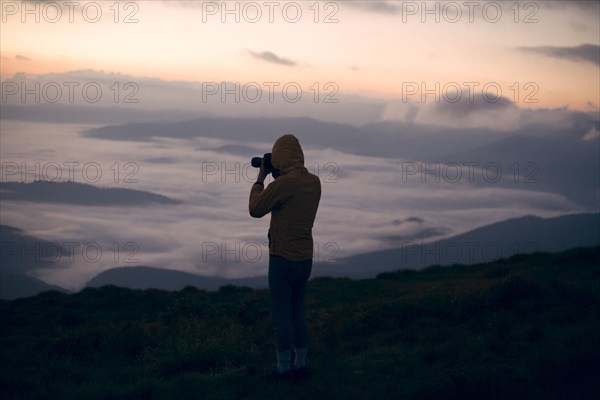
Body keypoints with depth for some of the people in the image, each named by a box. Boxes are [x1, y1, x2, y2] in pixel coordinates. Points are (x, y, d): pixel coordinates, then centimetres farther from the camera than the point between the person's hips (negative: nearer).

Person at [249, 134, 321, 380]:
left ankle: (283, 368, 7)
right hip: (305, 259, 7)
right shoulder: (314, 182, 4)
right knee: (297, 312, 17)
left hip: (283, 259, -7)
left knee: (281, 315, 2)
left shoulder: (282, 184, -19)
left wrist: (260, 179, 3)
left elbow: (256, 209, -7)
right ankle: (300, 364, 21)